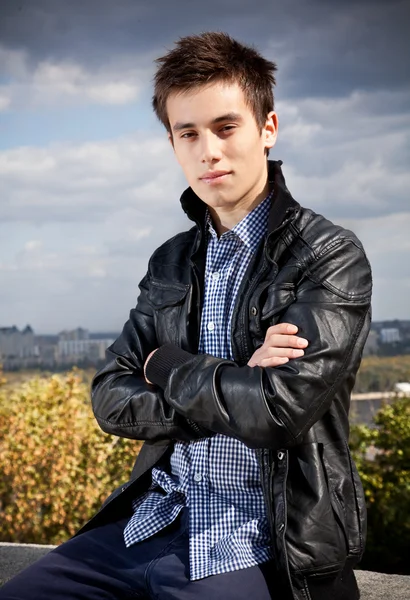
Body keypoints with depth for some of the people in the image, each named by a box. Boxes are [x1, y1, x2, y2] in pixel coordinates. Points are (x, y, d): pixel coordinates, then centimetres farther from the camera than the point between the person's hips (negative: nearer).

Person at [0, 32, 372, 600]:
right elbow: (111, 399, 3)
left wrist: (166, 367, -5)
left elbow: (282, 407, -21)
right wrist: (234, 385, -12)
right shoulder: (171, 263, 10)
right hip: (151, 525, 5)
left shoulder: (332, 257, -8)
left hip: (250, 550, -5)